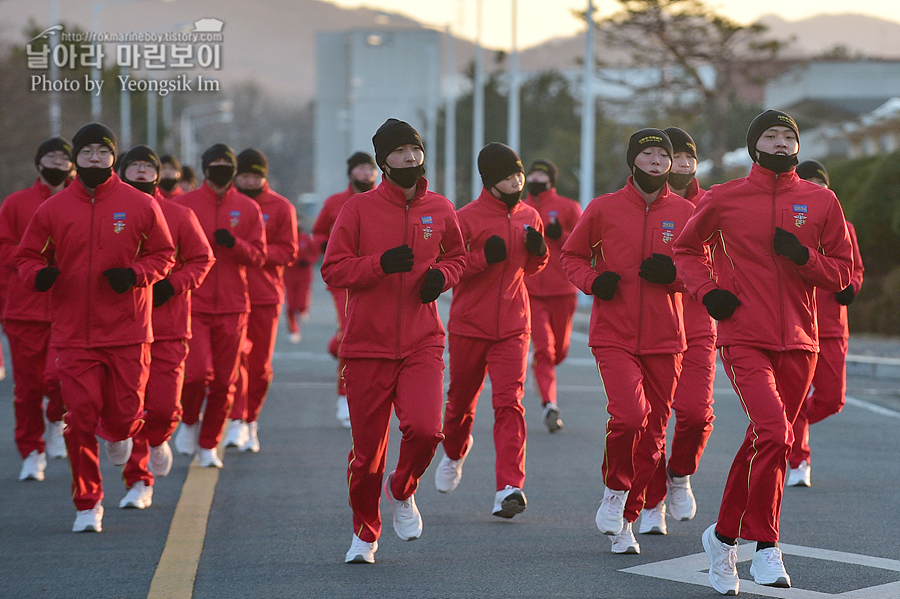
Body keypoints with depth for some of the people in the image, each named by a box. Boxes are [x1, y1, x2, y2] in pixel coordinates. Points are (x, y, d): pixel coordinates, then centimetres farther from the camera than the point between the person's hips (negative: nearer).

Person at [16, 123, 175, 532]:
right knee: (80, 419, -5)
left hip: (128, 332, 0)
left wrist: (135, 274, -12)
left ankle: (117, 433, 39)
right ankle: (87, 505, 10)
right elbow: (27, 255, 11)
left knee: (124, 415, -1)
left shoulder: (141, 205, 2)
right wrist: (38, 274, -13)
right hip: (73, 333, 0)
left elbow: (164, 255, 8)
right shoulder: (52, 210, 3)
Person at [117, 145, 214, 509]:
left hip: (169, 330, 0)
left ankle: (157, 439, 28)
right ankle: (138, 482, 13)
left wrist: (172, 285, -9)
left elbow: (202, 260, 7)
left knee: (164, 407, -8)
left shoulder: (180, 216, 4)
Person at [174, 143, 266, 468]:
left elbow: (259, 256, 3)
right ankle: (189, 421, 16)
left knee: (224, 381, 4)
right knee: (197, 372, -15)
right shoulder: (183, 204, 2)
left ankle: (209, 445, 19)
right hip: (193, 304, -2)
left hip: (232, 307, 2)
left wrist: (234, 243, -15)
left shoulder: (248, 208, 7)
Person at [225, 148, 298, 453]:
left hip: (266, 295, 1)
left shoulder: (281, 207, 4)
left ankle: (251, 421, 21)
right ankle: (237, 421, -16)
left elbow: (288, 252, 0)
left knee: (260, 364, 5)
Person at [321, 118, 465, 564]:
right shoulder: (359, 208, -2)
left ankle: (401, 491, 14)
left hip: (423, 343, 1)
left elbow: (457, 257, 23)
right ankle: (365, 533, 26)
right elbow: (333, 270, -4)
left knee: (424, 428, -19)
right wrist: (381, 263, -19)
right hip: (367, 345, -1)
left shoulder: (440, 209, 7)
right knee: (367, 448, 4)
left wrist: (442, 276, 0)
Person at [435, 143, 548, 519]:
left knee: (509, 403, -13)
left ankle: (509, 488, -19)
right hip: (469, 326, -2)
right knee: (461, 400, 14)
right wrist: (483, 257, -23)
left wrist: (538, 251, -3)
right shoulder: (466, 218, -8)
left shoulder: (529, 217, 7)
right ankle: (455, 453, 46)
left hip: (513, 328, 2)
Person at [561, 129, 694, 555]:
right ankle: (615, 491, 5)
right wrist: (593, 280, -9)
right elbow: (572, 255, 12)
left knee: (653, 432, 6)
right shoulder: (604, 208, 1)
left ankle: (627, 518, 22)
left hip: (664, 339, 3)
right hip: (613, 336, -3)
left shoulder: (684, 212, 5)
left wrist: (672, 273, -11)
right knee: (630, 414, -23)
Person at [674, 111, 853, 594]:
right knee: (773, 433, -20)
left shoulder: (821, 201, 6)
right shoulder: (724, 199, 2)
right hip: (744, 338, -3)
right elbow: (687, 249, 16)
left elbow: (842, 272, 9)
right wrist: (707, 290, -2)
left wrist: (803, 255, -10)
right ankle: (766, 546, -7)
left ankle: (724, 536, 28)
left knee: (763, 443, 10)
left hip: (798, 343, 3)